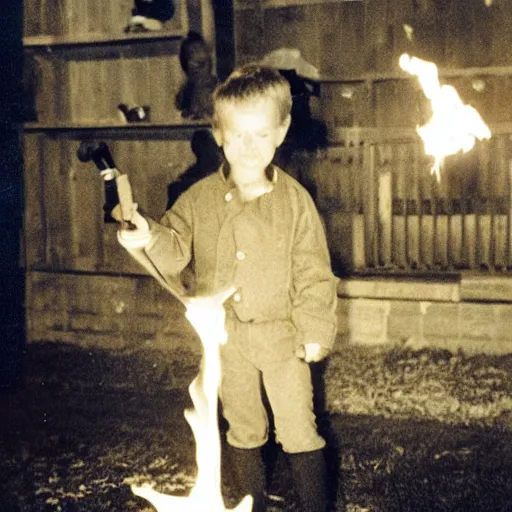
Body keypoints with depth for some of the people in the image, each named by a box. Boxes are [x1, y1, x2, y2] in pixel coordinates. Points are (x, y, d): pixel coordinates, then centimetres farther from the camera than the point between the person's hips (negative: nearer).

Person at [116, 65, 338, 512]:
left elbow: (314, 273, -7)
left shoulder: (295, 199, -9)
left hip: (282, 336, -3)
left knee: (299, 432, 3)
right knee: (244, 432, 19)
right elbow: (177, 249, -2)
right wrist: (151, 239, -24)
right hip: (227, 339, 3)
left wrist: (315, 331, -11)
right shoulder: (200, 198, -3)